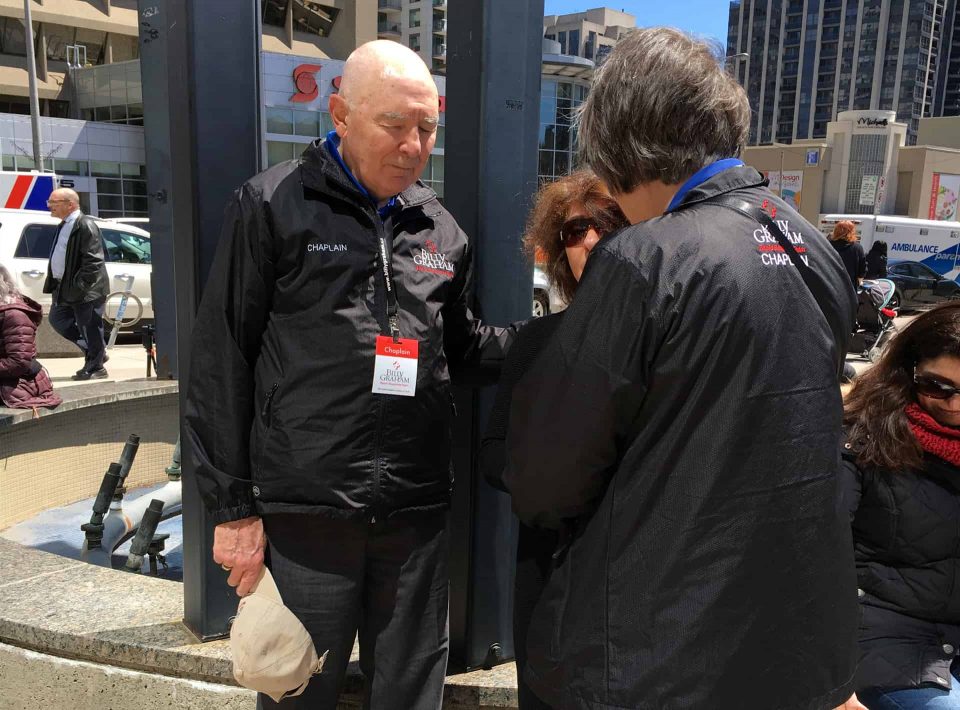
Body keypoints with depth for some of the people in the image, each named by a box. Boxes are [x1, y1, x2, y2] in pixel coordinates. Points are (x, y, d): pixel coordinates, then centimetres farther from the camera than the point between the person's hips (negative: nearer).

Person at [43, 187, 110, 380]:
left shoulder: (86, 225, -17)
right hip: (64, 288, 10)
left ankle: (95, 368, 14)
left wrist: (79, 286, -23)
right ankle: (96, 351, 27)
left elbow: (93, 261, -22)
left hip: (86, 291, -10)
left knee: (89, 328, 0)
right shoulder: (63, 225, 13)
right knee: (57, 320, 18)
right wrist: (53, 283, 16)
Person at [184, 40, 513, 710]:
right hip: (302, 511, -3)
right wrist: (233, 505, -5)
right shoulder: (273, 205, -3)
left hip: (418, 509, 4)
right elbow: (222, 360, -4)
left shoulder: (441, 228, 10)